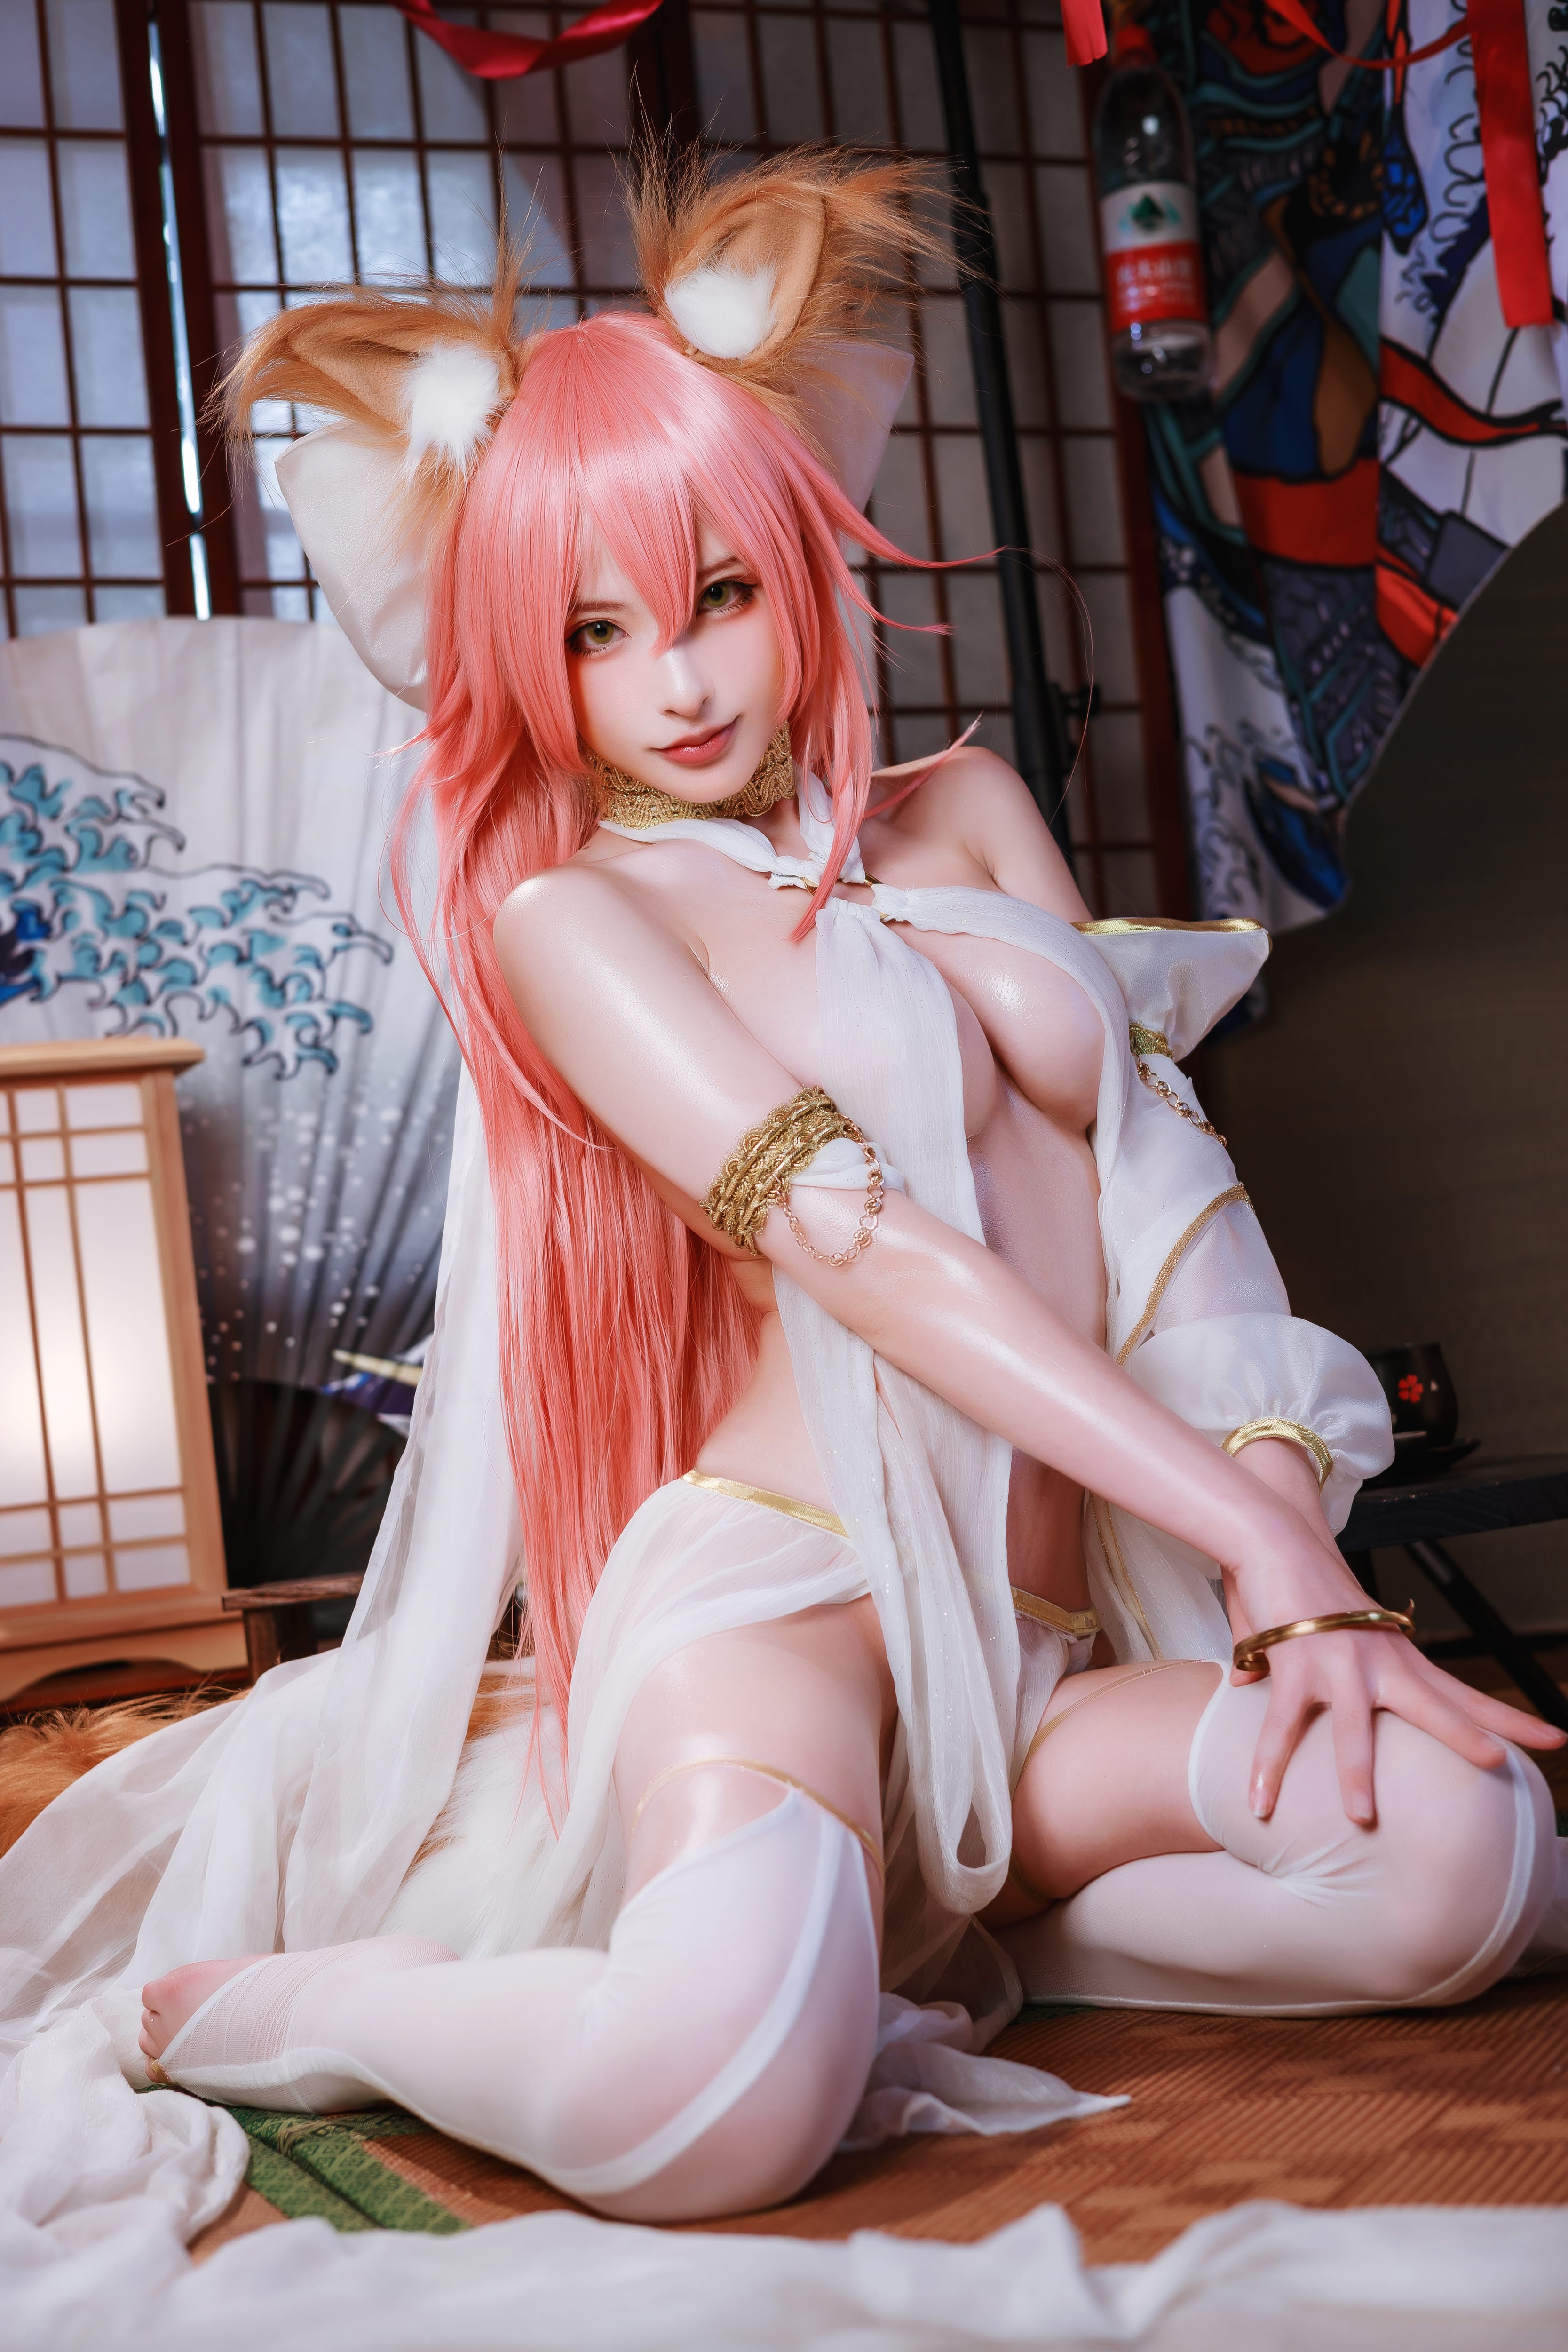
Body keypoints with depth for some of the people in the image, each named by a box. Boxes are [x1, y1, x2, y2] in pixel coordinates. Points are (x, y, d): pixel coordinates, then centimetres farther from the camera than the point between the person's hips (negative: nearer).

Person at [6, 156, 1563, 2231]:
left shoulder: (967, 813, 17)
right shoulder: (563, 911, 0)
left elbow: (1161, 1164, 8)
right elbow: (855, 1240, -11)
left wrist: (1294, 1547, -7)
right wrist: (1246, 1517, -17)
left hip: (1055, 1645, 6)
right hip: (781, 1598, -5)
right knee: (715, 2093, -35)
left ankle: (908, 1920, -2)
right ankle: (224, 2006, -6)